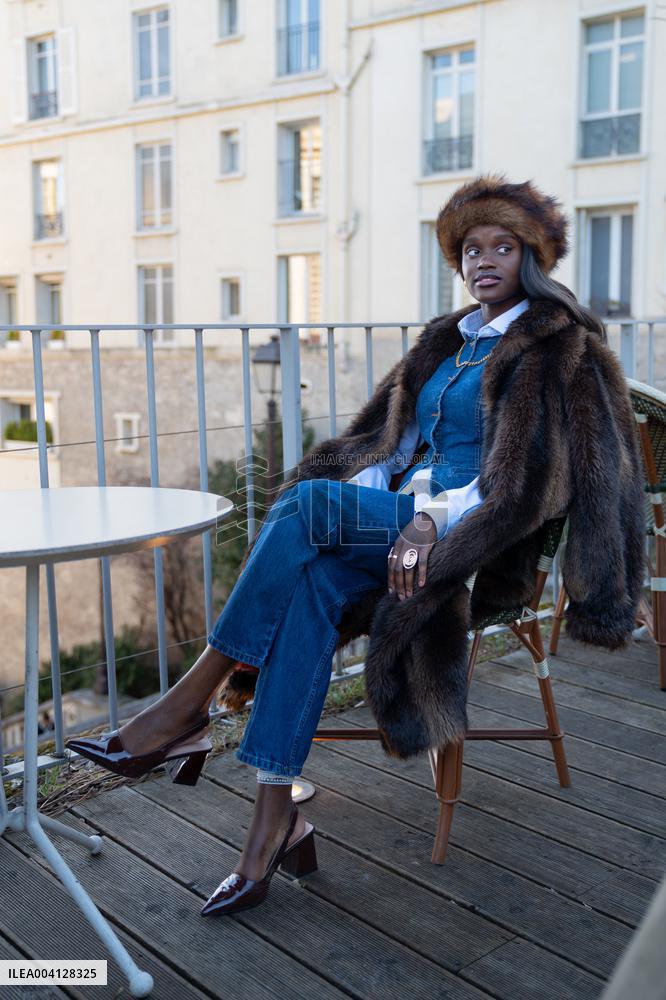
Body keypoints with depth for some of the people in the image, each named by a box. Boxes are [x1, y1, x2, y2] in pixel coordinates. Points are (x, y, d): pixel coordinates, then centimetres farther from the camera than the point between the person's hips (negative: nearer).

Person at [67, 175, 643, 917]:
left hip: (483, 538, -6)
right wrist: (358, 494, -3)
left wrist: (435, 518, -23)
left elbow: (534, 470, -10)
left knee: (309, 502, -30)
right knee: (313, 582, -29)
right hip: (409, 515, 6)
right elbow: (390, 437, 19)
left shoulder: (556, 347, 1)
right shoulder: (446, 341, 22)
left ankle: (187, 708, -24)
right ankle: (276, 818, -28)